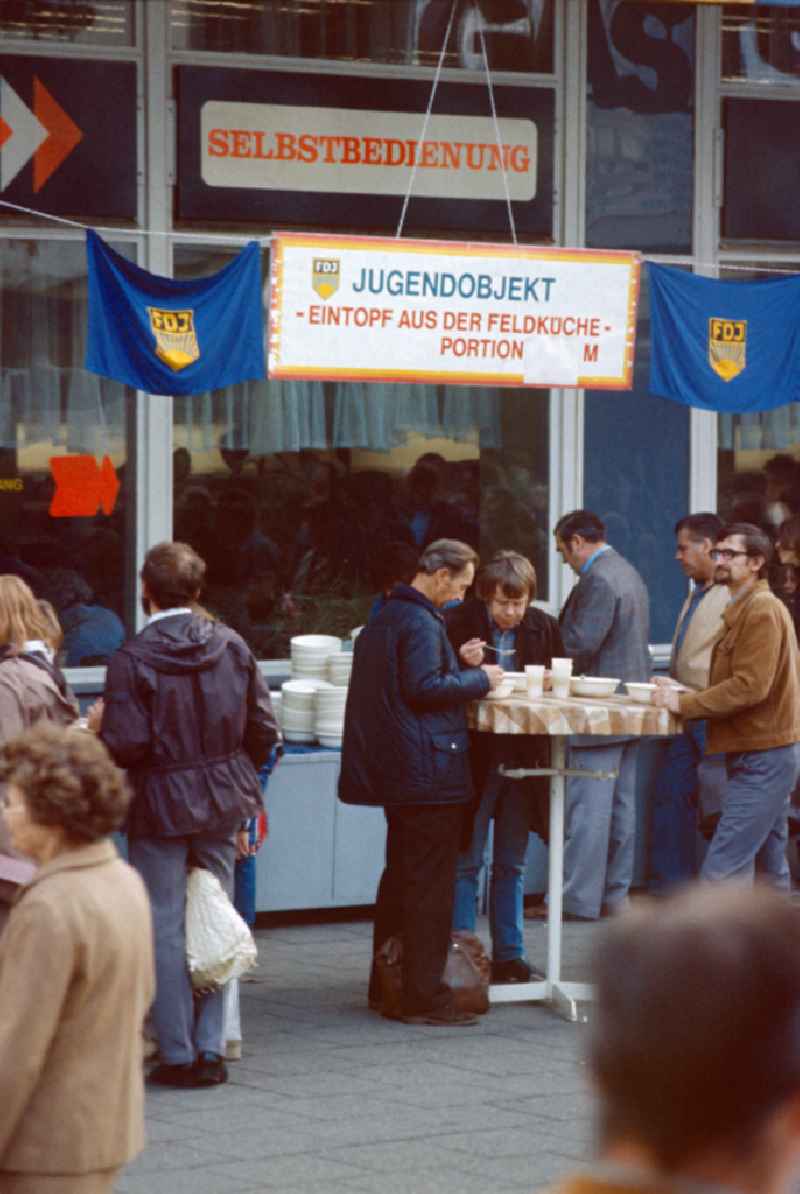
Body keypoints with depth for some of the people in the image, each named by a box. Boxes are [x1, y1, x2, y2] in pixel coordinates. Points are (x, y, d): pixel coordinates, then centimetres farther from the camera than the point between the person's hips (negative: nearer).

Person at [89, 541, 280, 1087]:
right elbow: (264, 730, 1)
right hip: (224, 804, 4)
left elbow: (126, 745, -19)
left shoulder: (132, 659, -15)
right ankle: (211, 1049, 12)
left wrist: (100, 725, 2)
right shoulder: (232, 646, 0)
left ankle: (179, 1056, 5)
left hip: (161, 806, -4)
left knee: (166, 929, 3)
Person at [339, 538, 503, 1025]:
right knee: (432, 885, -6)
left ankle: (386, 985, 24)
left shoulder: (383, 619, 15)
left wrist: (458, 667, 13)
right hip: (430, 774, -10)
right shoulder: (422, 623, -17)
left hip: (395, 775, 10)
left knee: (401, 877, 18)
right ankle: (425, 995, -5)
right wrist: (480, 678, -13)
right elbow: (424, 687, -24)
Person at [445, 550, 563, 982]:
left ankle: (509, 954, 19)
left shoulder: (543, 627, 3)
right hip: (474, 756, -4)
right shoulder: (458, 623, -8)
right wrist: (465, 667, -22)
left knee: (511, 863, 12)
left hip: (523, 758, 4)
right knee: (466, 861, 0)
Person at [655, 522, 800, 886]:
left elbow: (750, 687, -21)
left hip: (760, 759, -11)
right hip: (766, 757, 11)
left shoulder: (762, 610, -14)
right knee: (769, 868, 14)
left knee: (722, 870, -14)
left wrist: (684, 703, -16)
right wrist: (684, 695, 3)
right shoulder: (744, 609, 18)